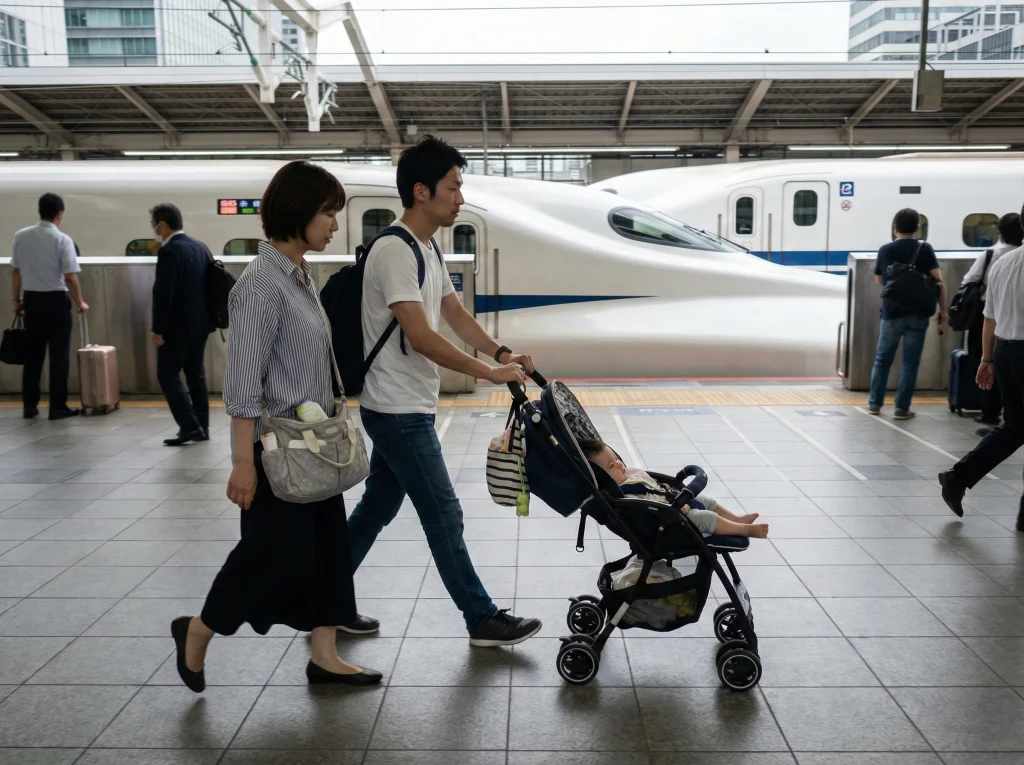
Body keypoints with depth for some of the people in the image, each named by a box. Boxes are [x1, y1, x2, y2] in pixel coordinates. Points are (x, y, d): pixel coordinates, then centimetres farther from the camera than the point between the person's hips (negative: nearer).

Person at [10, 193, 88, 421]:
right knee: (59, 356, 3)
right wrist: (80, 303, -1)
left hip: (31, 299, 5)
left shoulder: (21, 236, 1)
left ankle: (29, 406, 16)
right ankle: (57, 407, 6)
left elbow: (16, 272, 7)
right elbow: (70, 278, -14)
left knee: (33, 355, 12)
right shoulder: (62, 240, -12)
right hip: (56, 301, -4)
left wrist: (16, 300, 18)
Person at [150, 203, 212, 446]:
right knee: (196, 374, 12)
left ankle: (189, 426, -6)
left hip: (177, 326, -8)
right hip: (200, 323, 8)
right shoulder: (201, 247, 9)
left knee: (167, 375, 0)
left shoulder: (169, 251, -15)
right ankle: (201, 427, 15)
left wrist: (158, 329, -15)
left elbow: (162, 292, -20)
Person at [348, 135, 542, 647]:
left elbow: (456, 314, 15)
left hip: (402, 410, 10)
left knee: (377, 507, 17)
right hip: (399, 412, -10)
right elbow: (421, 337, -25)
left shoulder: (428, 250, 12)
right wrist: (490, 374, -22)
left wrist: (502, 353, 1)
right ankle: (483, 620, 12)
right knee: (444, 516, -1)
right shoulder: (394, 251, -19)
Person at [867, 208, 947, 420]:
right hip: (918, 313, -1)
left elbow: (879, 280, 13)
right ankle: (902, 408, 5)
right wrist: (943, 309, -3)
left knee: (883, 359, 14)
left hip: (891, 312, 2)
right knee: (910, 362, 4)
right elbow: (938, 281, -9)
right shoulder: (924, 249, -5)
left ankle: (875, 403, 19)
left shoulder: (885, 250, 1)